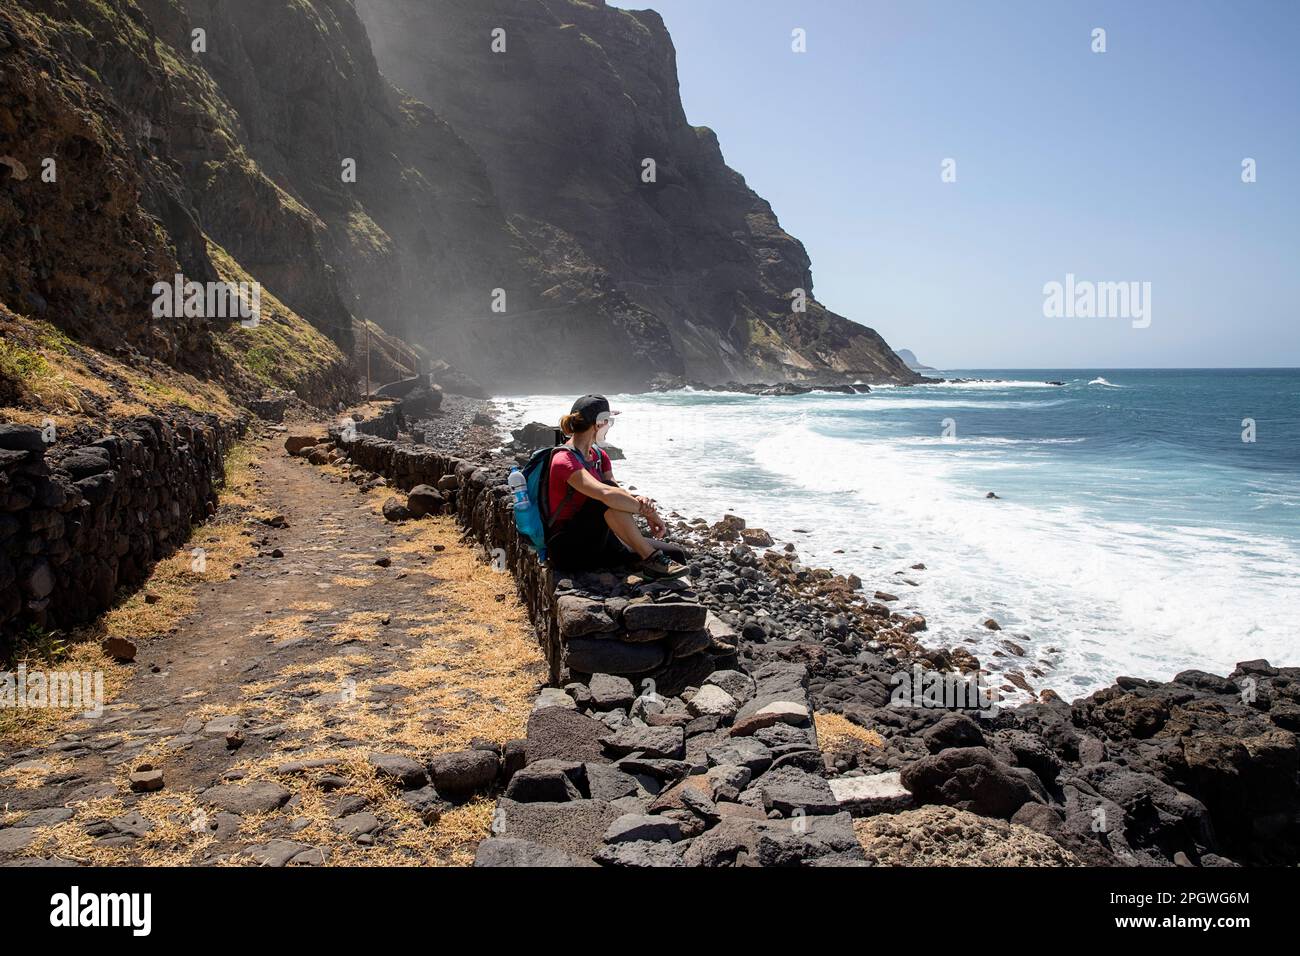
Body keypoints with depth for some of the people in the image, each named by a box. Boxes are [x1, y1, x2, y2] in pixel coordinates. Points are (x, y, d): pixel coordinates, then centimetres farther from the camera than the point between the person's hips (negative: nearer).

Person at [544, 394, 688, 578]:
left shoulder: (599, 456, 12)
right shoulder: (564, 461, -19)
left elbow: (621, 493, -3)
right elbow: (606, 494, -35)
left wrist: (639, 500, -26)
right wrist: (649, 512, -29)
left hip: (597, 540, 8)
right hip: (568, 548, -8)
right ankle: (652, 559, -26)